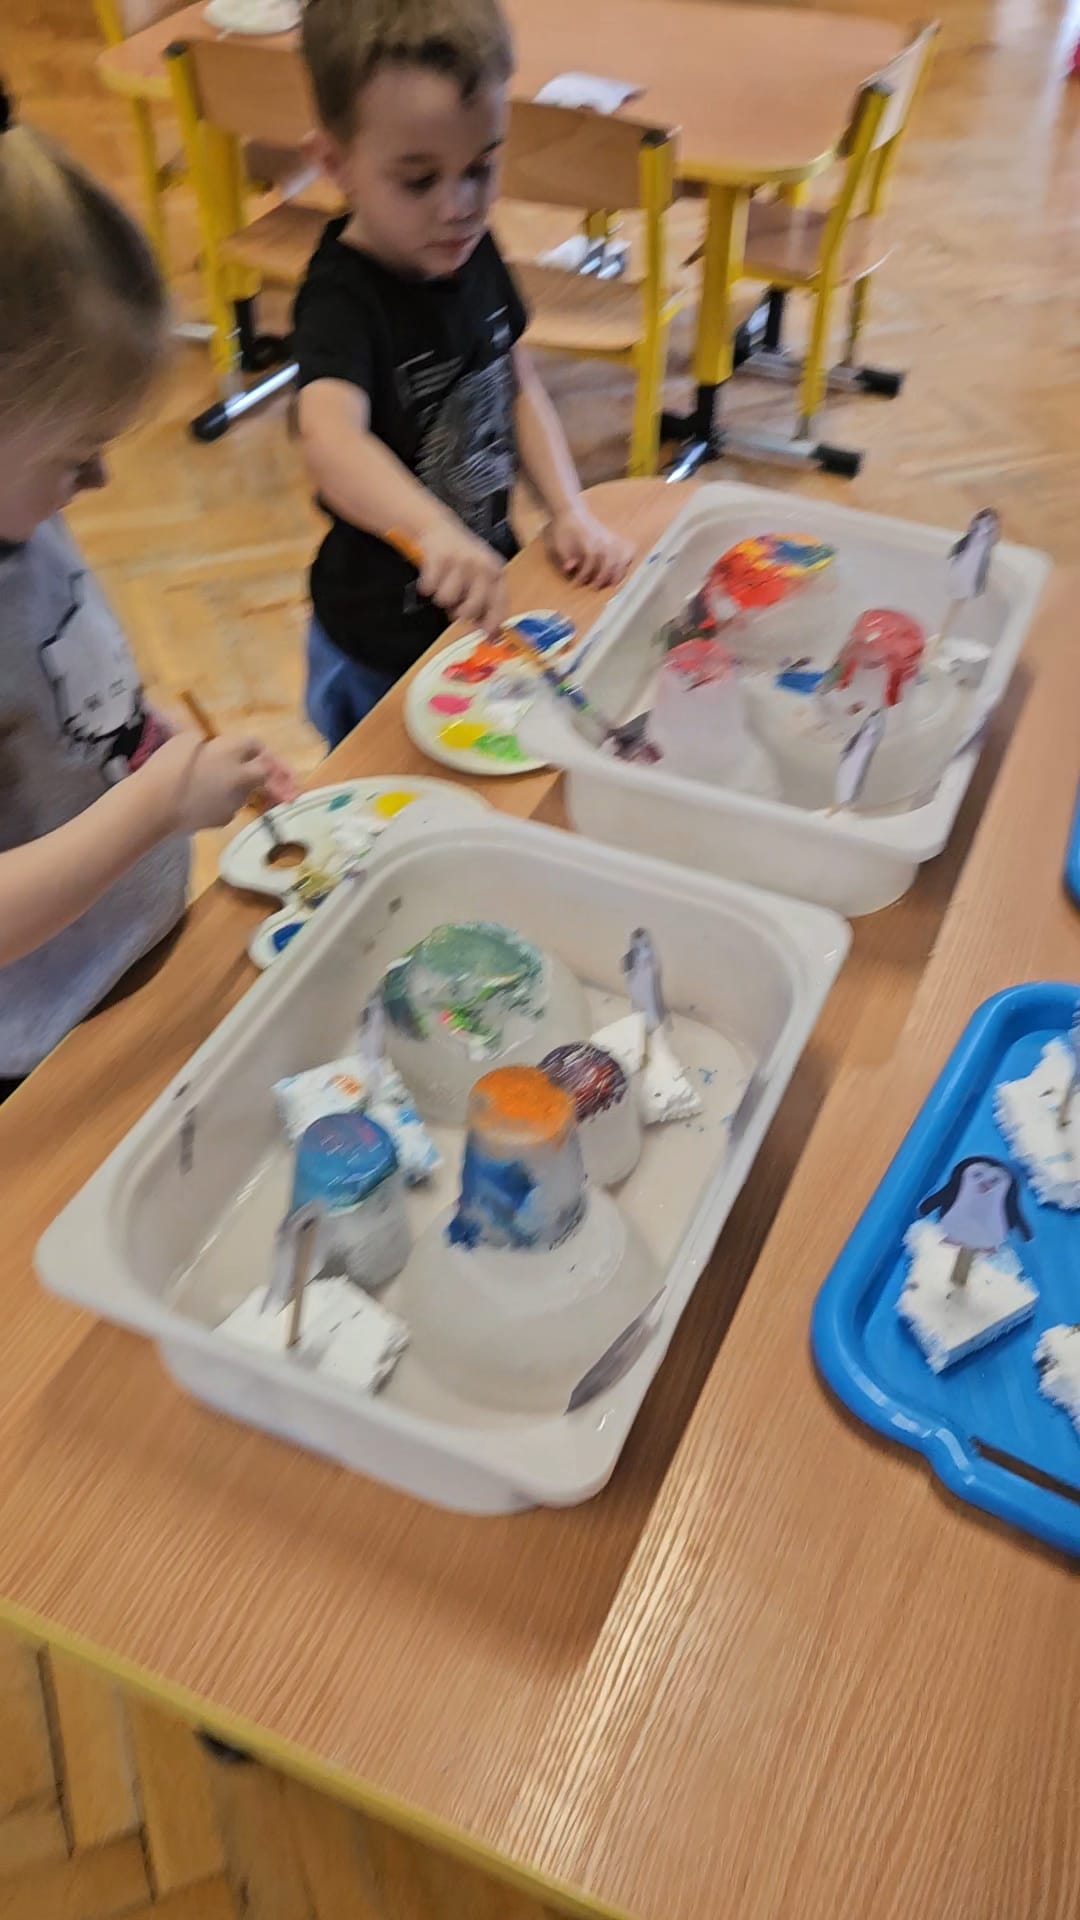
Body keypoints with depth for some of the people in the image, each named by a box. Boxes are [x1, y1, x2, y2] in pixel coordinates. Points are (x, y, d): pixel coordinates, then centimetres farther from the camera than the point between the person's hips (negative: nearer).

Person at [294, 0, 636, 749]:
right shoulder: (343, 297, -26)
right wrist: (436, 533, -63)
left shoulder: (472, 251, -4)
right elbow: (333, 440, -44)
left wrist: (571, 511, -5)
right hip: (386, 643, -6)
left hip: (484, 593, 7)